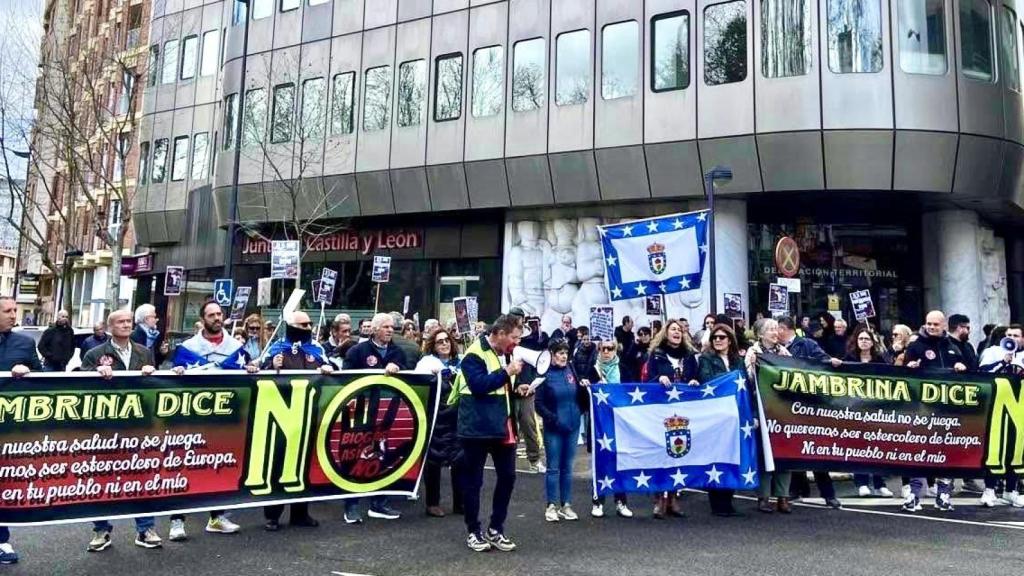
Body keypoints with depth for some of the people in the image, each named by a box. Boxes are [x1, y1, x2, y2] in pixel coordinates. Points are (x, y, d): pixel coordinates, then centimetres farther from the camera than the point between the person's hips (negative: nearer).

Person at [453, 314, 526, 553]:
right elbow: (479, 385, -25)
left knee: (507, 476, 9)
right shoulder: (475, 354, -13)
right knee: (473, 480, 4)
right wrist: (507, 372, -22)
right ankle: (473, 532, 18)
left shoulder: (504, 354, 14)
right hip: (478, 428, -8)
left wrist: (516, 388, 7)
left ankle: (495, 529, 22)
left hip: (503, 427, 8)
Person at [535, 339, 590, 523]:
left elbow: (578, 397, 12)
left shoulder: (571, 370, 3)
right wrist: (552, 418, -15)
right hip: (553, 428, -4)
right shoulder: (545, 375, -8)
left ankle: (566, 505, 20)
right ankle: (551, 506, 13)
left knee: (567, 467, 12)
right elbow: (539, 404, -7)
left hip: (572, 426, 4)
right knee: (553, 468, 3)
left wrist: (584, 386, -7)